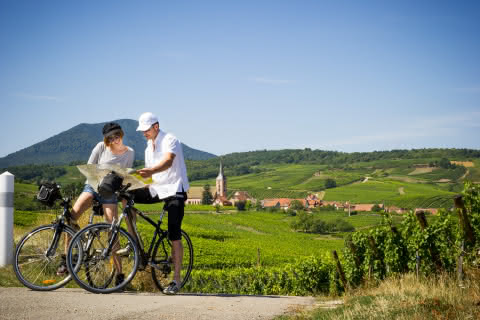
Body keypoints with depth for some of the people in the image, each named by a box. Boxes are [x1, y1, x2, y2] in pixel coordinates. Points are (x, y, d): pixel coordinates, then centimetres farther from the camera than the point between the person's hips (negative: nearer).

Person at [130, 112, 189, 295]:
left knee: (174, 236, -12)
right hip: (157, 189, 8)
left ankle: (176, 280, -8)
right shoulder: (149, 148, 17)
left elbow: (168, 161, -30)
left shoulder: (170, 140, -10)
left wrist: (150, 171, -48)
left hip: (174, 190, -8)